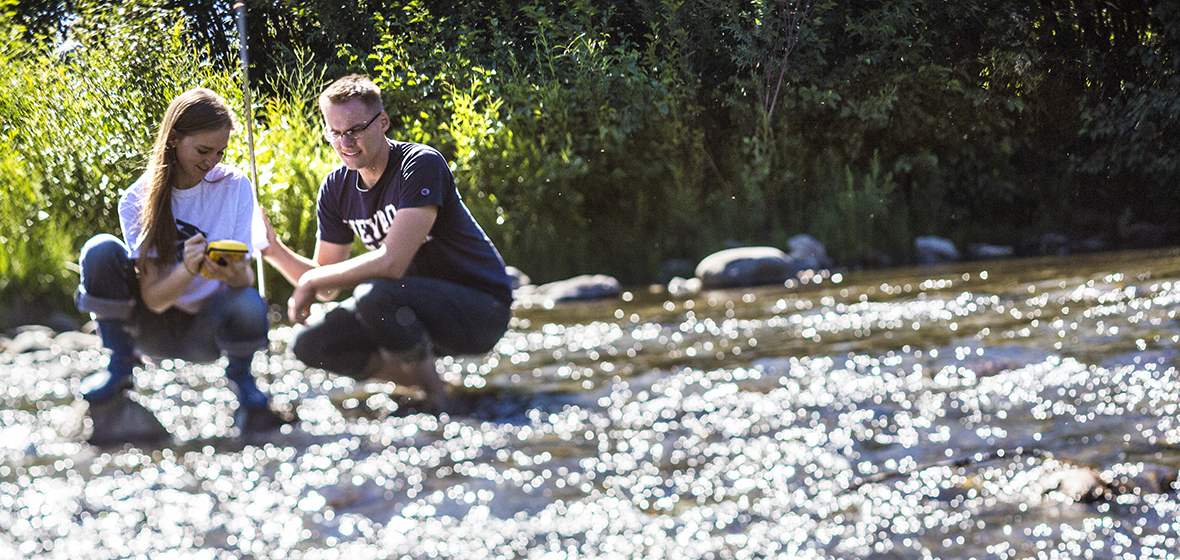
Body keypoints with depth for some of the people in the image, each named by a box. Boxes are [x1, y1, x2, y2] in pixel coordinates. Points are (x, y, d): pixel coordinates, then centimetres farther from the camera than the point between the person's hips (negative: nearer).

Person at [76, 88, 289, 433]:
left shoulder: (234, 186, -6)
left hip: (208, 330, 0)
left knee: (248, 304, -35)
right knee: (101, 251, -24)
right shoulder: (137, 201, -9)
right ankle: (120, 367, -6)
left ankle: (240, 378, -3)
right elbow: (153, 299, -15)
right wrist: (188, 269, -37)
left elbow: (247, 276, -9)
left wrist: (234, 274, -35)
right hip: (155, 331, 0)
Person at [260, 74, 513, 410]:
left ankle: (429, 382, -11)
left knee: (372, 294, -34)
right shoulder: (336, 190, 2)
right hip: (419, 308, 8)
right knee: (309, 344, -7)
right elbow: (326, 289, 5)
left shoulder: (420, 165, -20)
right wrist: (275, 250, -12)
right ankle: (424, 381, 4)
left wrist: (311, 281, -18)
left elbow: (392, 262, -28)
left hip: (481, 310, -8)